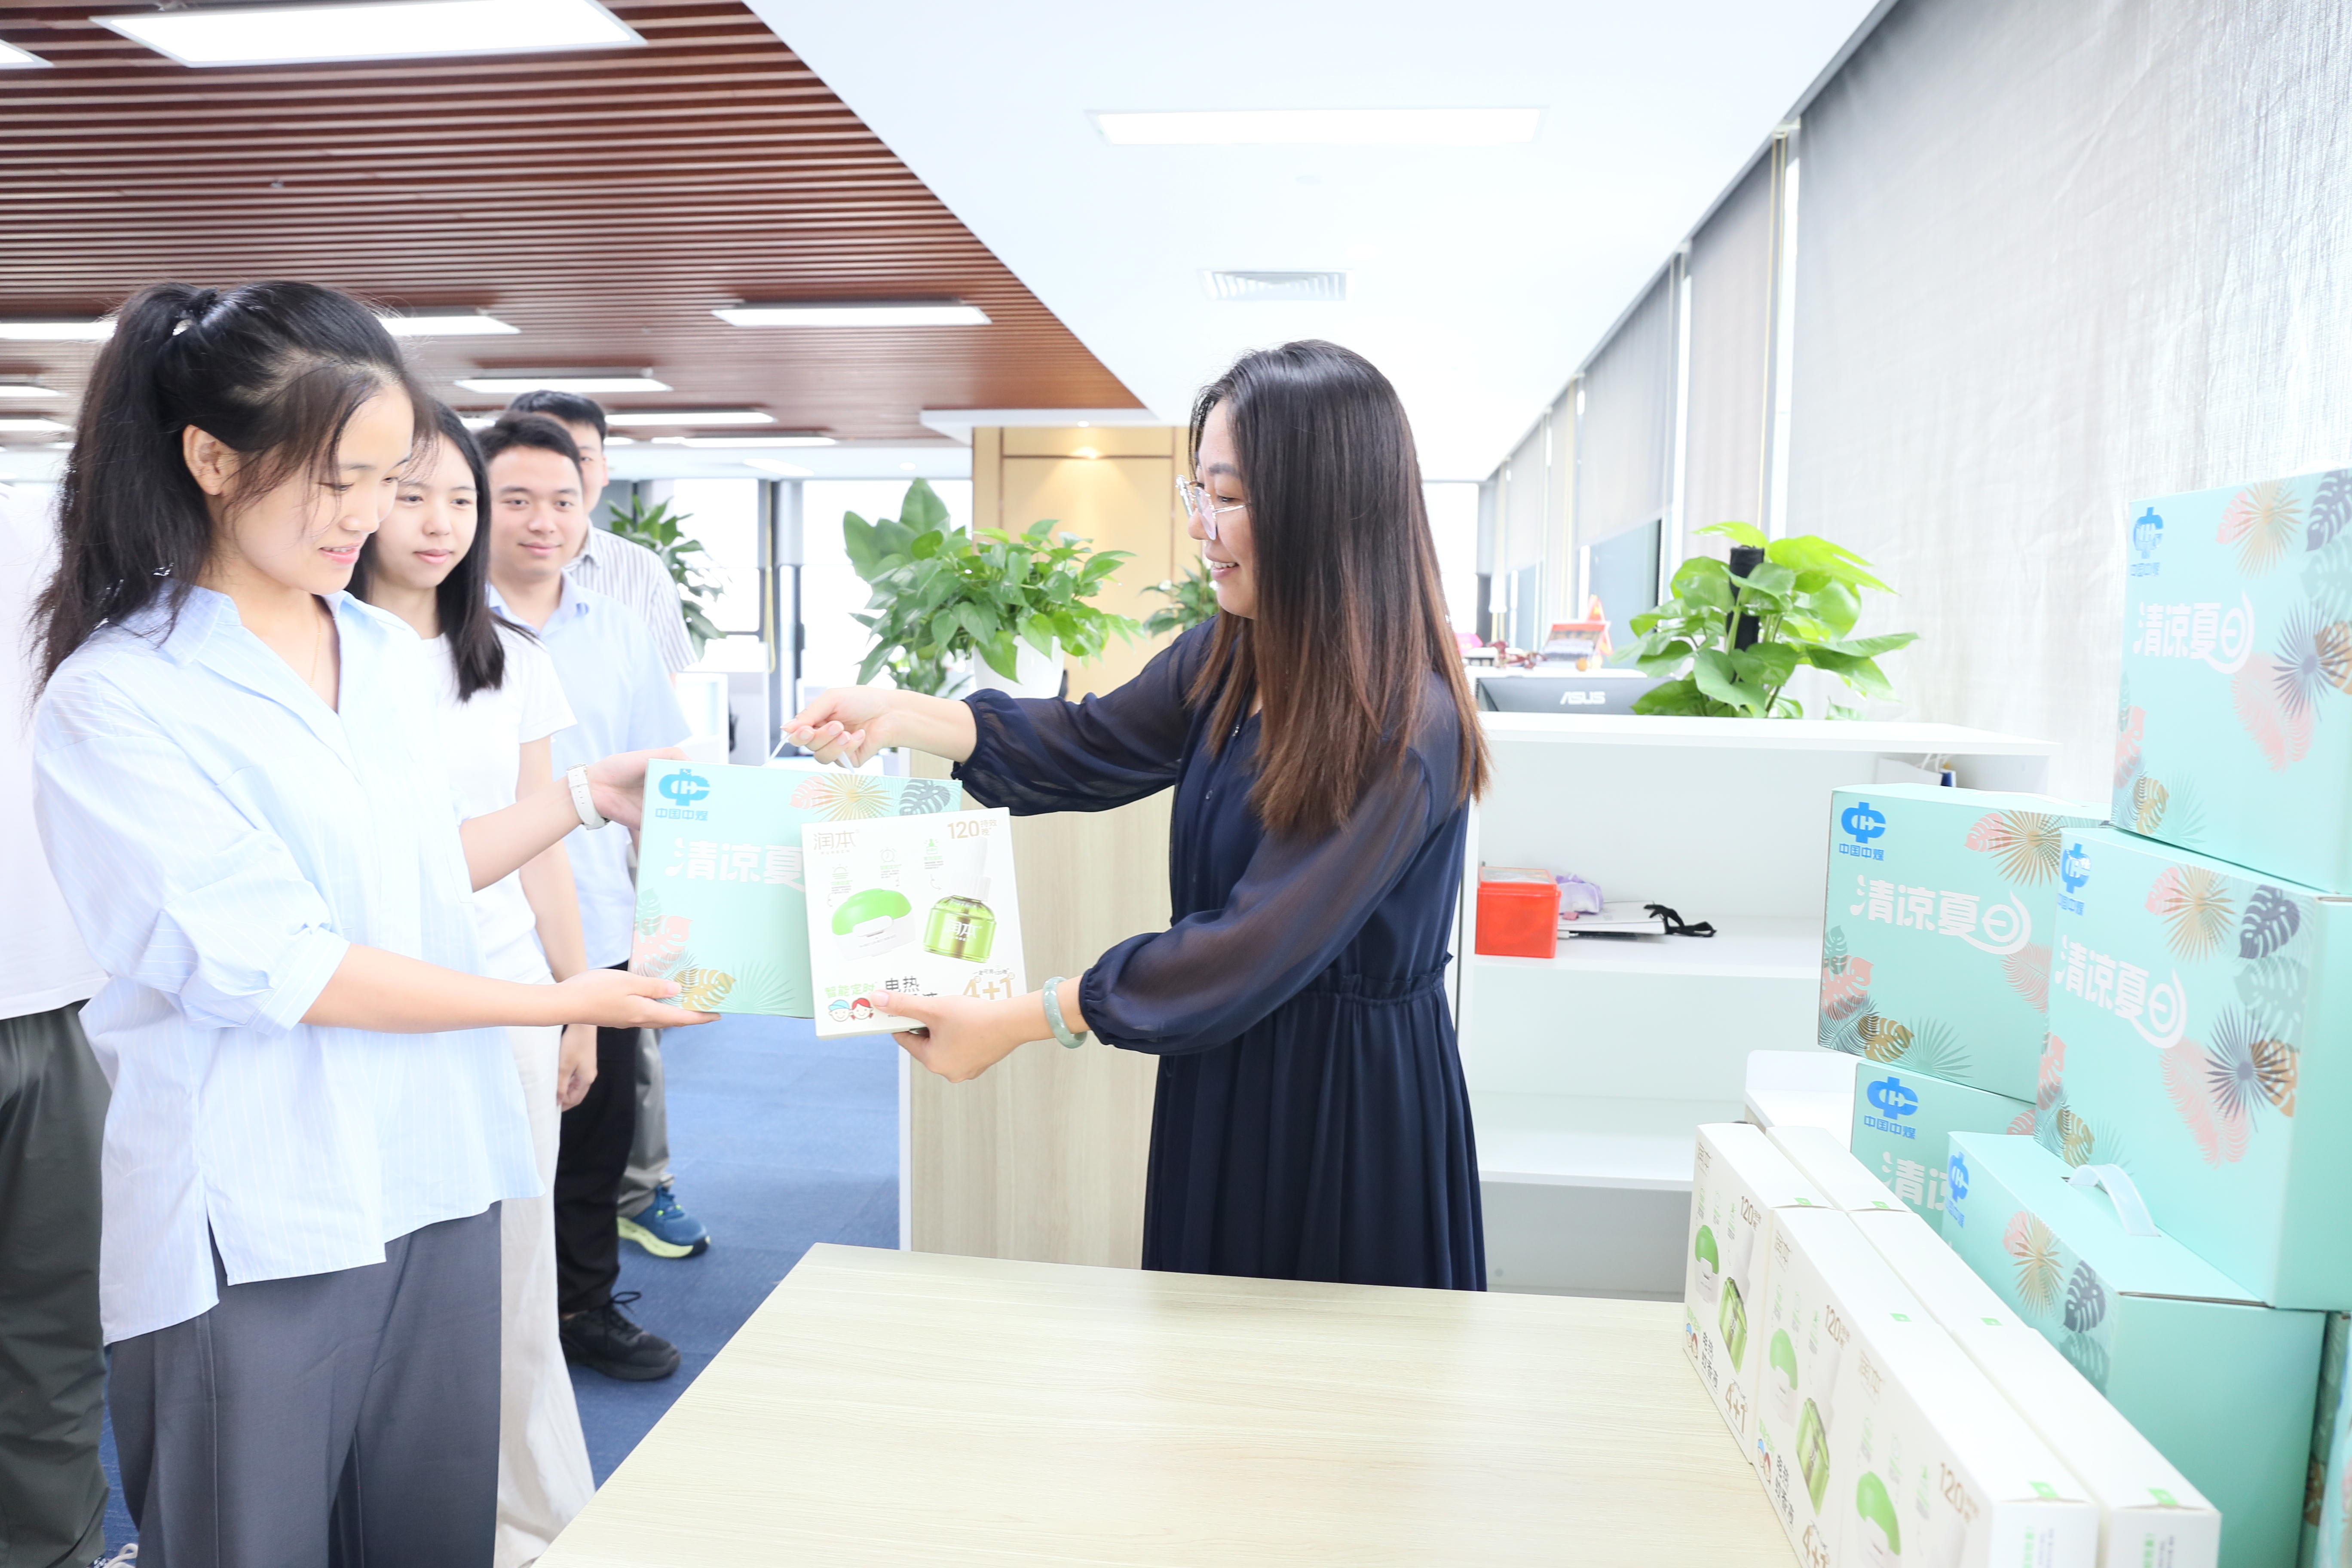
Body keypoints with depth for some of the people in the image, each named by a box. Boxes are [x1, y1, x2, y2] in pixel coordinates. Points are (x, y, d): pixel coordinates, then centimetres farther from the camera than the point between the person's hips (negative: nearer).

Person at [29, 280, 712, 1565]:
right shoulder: (114, 700, -12)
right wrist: (559, 1003, -17)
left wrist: (588, 795, 13)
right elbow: (280, 965, -17)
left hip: (437, 1183, 6)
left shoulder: (389, 654, 8)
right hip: (254, 1229, -5)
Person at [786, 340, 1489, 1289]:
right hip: (1225, 1080, 7)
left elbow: (1255, 952, -27)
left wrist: (1012, 1023, -22)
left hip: (1347, 1105, -7)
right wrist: (896, 715, -2)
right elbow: (1088, 747, 8)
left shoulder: (1402, 728, -25)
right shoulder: (1230, 658, -2)